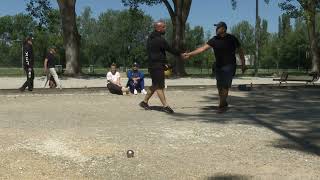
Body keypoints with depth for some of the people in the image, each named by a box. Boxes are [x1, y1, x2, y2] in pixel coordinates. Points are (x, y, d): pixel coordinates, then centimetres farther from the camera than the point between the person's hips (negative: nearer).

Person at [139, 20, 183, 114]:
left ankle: (144, 102, 23)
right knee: (159, 86, -7)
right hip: (157, 66, -10)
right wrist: (180, 54, 3)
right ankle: (165, 106, -3)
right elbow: (169, 49, -11)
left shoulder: (151, 38, 13)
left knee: (155, 85, 17)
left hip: (153, 64, 10)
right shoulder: (159, 40, -17)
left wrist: (164, 63, 17)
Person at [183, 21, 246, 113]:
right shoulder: (214, 40, 4)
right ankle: (224, 104, 21)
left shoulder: (232, 39, -2)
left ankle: (221, 105, -5)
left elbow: (240, 50, 6)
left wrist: (243, 64, 4)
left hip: (229, 66, -4)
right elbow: (203, 48, 0)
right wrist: (190, 54, -7)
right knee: (220, 86, 5)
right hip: (218, 66, 4)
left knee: (225, 86, -10)